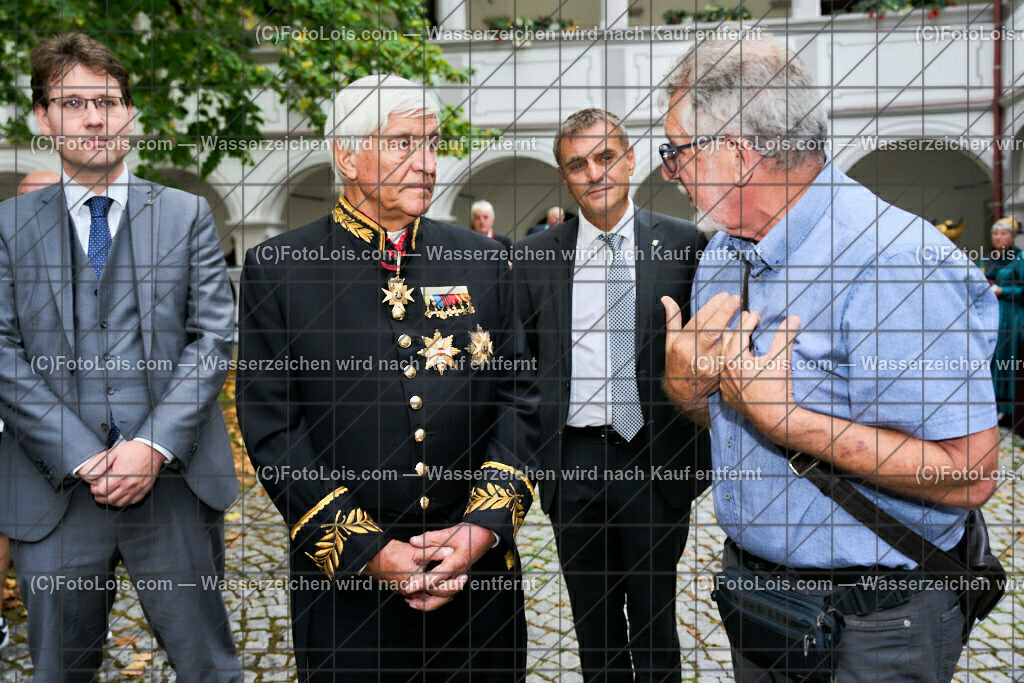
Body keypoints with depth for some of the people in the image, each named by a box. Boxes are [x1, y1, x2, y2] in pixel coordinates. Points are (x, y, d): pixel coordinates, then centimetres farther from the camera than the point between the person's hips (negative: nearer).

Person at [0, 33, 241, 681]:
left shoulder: (188, 214, 7)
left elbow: (214, 336, -1)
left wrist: (155, 446, -11)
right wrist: (80, 457, -10)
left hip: (174, 477, 0)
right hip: (54, 485, 1)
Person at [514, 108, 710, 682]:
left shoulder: (685, 244, -2)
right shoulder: (534, 255, 3)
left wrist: (700, 454, -6)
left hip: (654, 460, -2)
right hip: (573, 461, 2)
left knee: (654, 624, 14)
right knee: (594, 630, 18)